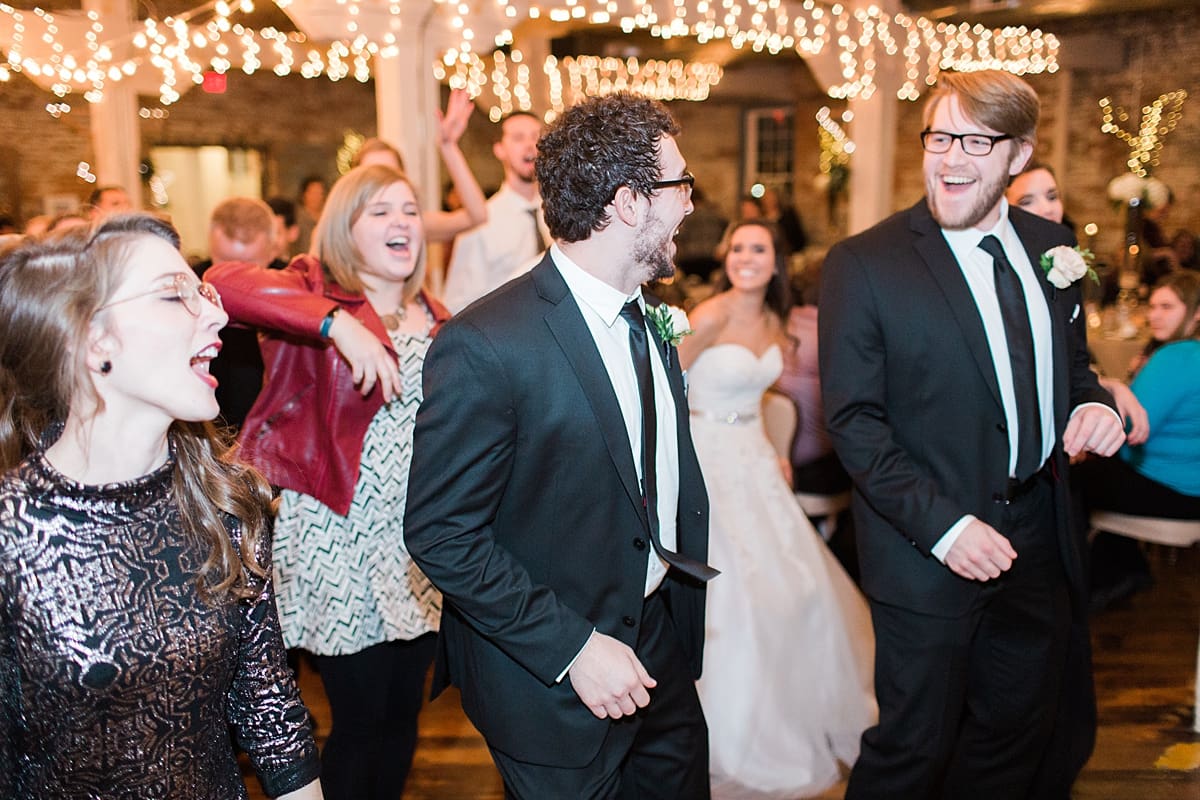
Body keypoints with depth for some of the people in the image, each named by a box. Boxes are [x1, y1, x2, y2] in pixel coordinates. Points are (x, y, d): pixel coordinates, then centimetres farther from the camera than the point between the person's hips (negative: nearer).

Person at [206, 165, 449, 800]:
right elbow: (224, 283, -26)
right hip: (344, 548, -5)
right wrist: (338, 323, -35)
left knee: (404, 712, 17)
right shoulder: (315, 294, -6)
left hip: (419, 551, 5)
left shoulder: (435, 320, 10)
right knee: (359, 719, 7)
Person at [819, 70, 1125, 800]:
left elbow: (1070, 365, 17)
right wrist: (941, 525, -20)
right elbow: (854, 421, -13)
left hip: (1041, 541, 6)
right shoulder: (863, 264, -12)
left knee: (1017, 742, 20)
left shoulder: (1051, 244, 5)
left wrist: (1093, 404, -6)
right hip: (928, 555, -5)